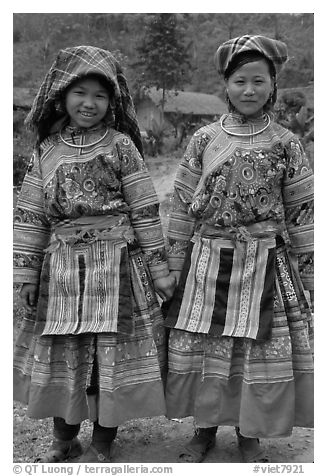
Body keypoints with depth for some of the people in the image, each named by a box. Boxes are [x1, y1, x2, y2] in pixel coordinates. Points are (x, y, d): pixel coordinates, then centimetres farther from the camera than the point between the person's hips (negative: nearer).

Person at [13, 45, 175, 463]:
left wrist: (159, 268, -3)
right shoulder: (46, 150, 6)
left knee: (113, 351, 3)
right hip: (61, 268, 3)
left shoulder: (121, 146, -2)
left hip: (117, 263, -3)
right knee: (59, 352, 11)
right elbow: (30, 215, 7)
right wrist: (27, 271, 4)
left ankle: (102, 444, 24)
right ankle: (63, 439, 32)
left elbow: (144, 210, -2)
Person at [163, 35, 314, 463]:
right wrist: (174, 266, 3)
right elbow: (183, 206, 4)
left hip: (265, 266, -1)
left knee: (260, 350, 6)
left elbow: (301, 214, 2)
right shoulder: (204, 140, 2)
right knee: (201, 347, 7)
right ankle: (205, 429, 30)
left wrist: (305, 274, 1)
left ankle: (250, 434, 30)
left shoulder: (286, 144, 0)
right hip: (208, 263, 1)